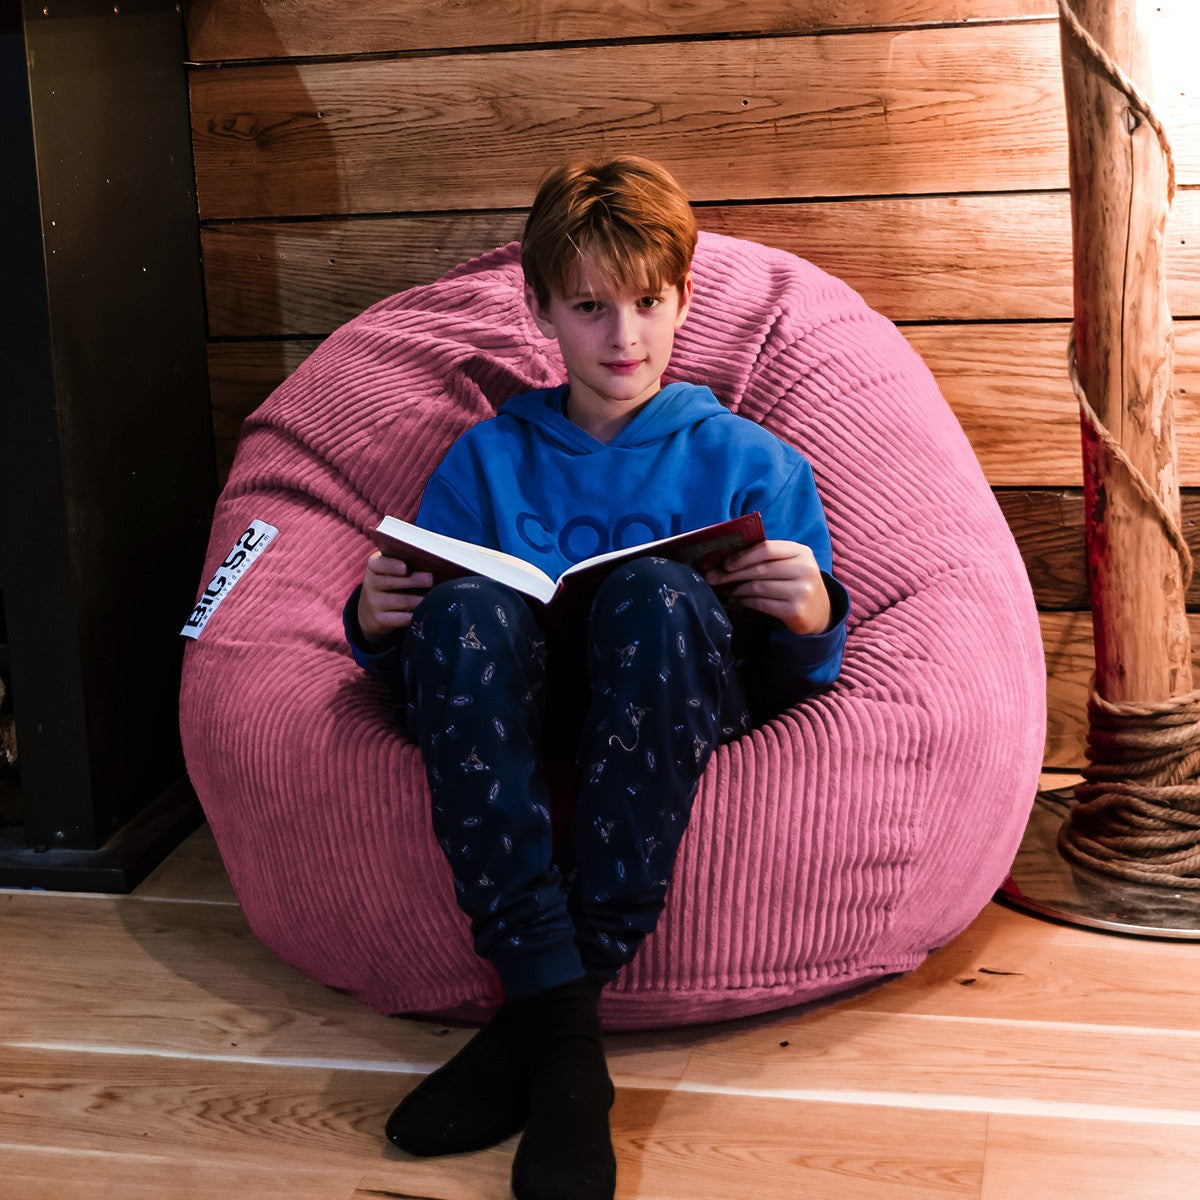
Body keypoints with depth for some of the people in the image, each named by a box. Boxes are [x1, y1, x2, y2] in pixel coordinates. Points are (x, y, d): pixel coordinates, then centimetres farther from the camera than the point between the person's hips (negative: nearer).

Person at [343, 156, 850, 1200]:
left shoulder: (749, 461, 16)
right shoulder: (485, 460, 21)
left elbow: (805, 676, 11)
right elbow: (415, 662, 17)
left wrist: (811, 621, -13)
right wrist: (379, 627, -7)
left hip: (683, 708, -1)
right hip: (519, 718, 1)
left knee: (659, 591, -35)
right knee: (468, 610, -33)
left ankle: (535, 1012, -31)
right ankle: (562, 1025, -37)